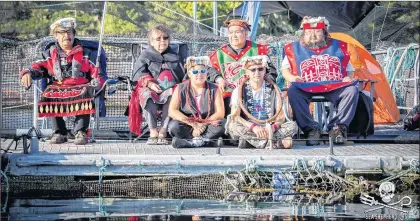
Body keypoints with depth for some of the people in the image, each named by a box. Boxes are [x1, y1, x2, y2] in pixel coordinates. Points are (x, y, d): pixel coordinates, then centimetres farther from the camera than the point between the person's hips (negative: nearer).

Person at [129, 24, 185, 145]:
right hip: (150, 89, -1)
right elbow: (138, 73, 4)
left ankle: (163, 131, -38)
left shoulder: (176, 57, 26)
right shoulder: (145, 56, 18)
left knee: (172, 94, -37)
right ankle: (153, 131, -39)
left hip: (169, 89, 1)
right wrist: (149, 83, -15)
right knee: (147, 95, -39)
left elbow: (184, 75, 21)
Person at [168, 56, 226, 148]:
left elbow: (220, 113, -5)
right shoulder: (181, 89, 1)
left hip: (207, 125, 1)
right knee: (174, 126, -32)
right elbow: (172, 111, -10)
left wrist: (204, 124, -19)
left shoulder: (214, 89, 4)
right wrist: (194, 124, -19)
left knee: (222, 123, -29)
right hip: (187, 125, -1)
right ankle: (205, 141, -26)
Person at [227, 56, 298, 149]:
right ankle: (277, 143, -34)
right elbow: (235, 116, -7)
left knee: (292, 126, -23)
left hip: (268, 129, 1)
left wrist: (273, 127, -22)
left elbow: (281, 116, 2)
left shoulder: (273, 90, 8)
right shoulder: (239, 90, 4)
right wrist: (253, 127, -25)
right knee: (232, 125, -33)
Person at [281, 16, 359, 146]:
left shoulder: (337, 47, 16)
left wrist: (348, 78, -3)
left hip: (335, 88, 1)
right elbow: (285, 69, 14)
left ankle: (338, 127, -25)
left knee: (352, 90, -29)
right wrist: (292, 78, -9)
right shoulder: (295, 49, 13)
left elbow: (349, 69, 20)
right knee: (293, 92, -34)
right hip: (306, 89, -1)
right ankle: (311, 129, -30)